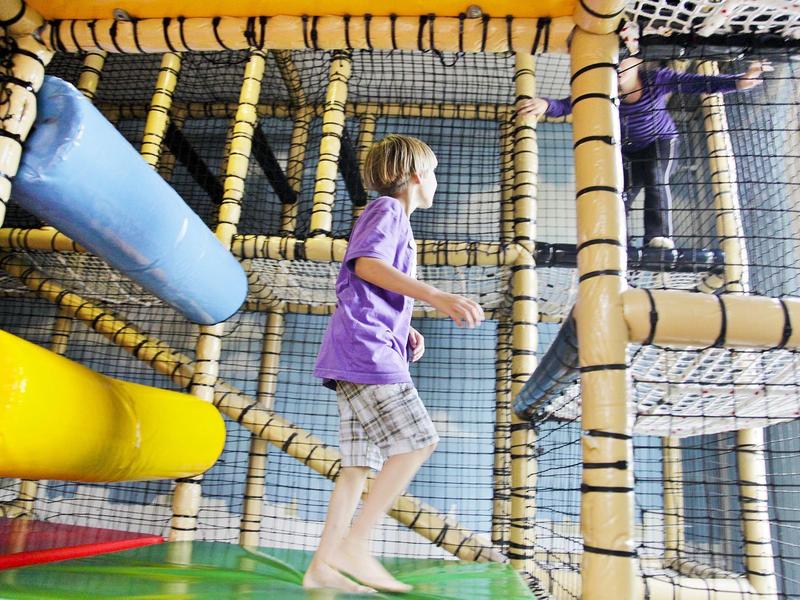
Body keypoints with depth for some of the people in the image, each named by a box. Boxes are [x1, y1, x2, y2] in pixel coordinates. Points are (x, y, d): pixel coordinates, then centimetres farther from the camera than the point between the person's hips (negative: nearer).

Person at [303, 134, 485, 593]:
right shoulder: (388, 210, 1)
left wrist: (406, 331, 15)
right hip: (366, 349, -10)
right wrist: (436, 296, -28)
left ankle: (323, 565, 9)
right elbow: (366, 263, -20)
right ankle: (355, 545, -10)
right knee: (418, 441, -13)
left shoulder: (395, 220, 30)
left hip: (371, 353, 10)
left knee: (361, 462, 6)